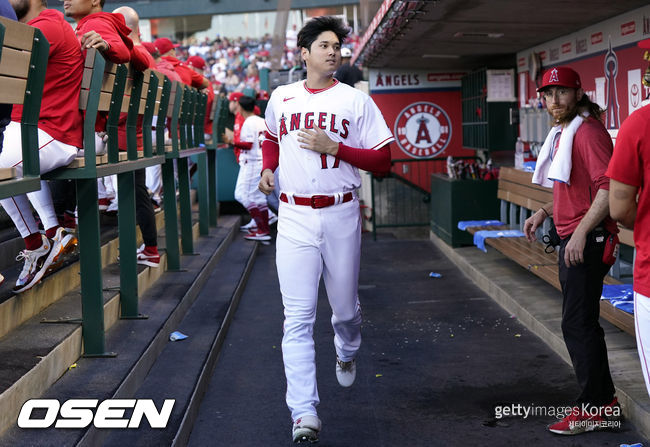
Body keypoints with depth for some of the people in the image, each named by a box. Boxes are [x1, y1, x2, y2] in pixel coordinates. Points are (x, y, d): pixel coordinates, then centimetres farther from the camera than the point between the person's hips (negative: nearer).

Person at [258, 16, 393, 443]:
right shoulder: (281, 98, 9)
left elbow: (383, 160, -4)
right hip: (295, 218, 1)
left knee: (346, 308, 13)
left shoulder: (356, 101, 0)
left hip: (341, 216, -1)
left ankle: (347, 353, 49)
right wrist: (267, 168, 10)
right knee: (298, 318, -7)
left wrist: (334, 147, -16)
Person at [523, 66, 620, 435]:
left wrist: (581, 232, -27)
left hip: (587, 242, -11)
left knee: (578, 325, -7)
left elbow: (609, 188, -24)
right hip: (572, 240, 11)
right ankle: (604, 399, 26)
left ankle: (593, 409, 1)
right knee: (581, 324, 16)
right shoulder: (562, 134, 17)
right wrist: (545, 212, 16)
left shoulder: (588, 131, -14)